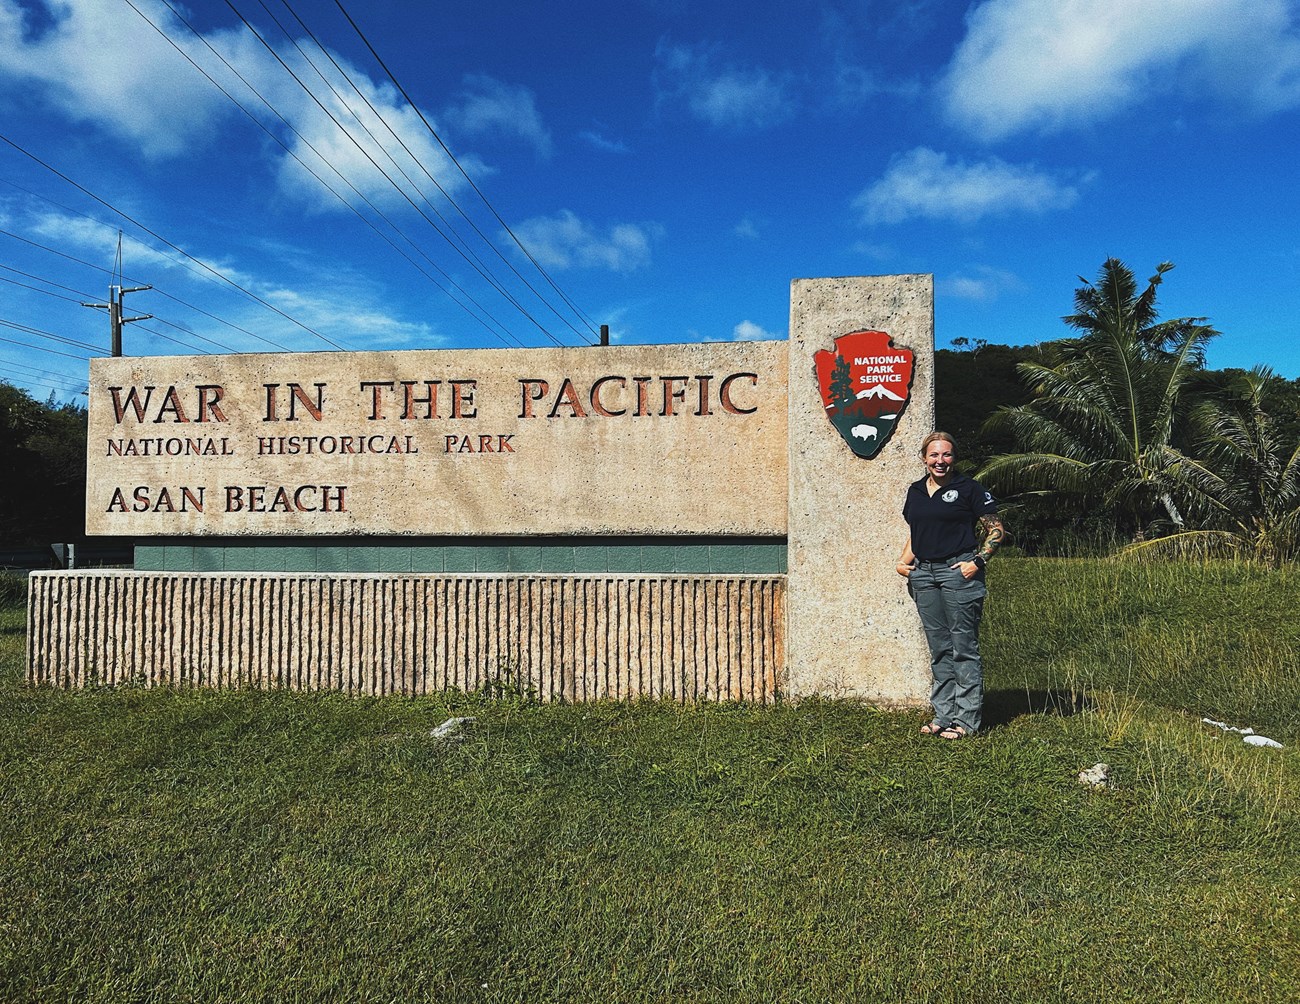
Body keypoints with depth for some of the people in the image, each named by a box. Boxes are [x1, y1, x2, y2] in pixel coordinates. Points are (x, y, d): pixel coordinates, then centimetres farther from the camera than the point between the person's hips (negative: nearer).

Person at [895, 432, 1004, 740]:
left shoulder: (968, 488, -2)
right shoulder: (915, 491, 14)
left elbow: (996, 530, -2)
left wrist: (978, 561, -12)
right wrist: (903, 562, 9)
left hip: (958, 572, -6)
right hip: (923, 574, 6)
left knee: (963, 647, -1)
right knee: (938, 648, 11)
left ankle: (966, 720, 7)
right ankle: (944, 714, 19)